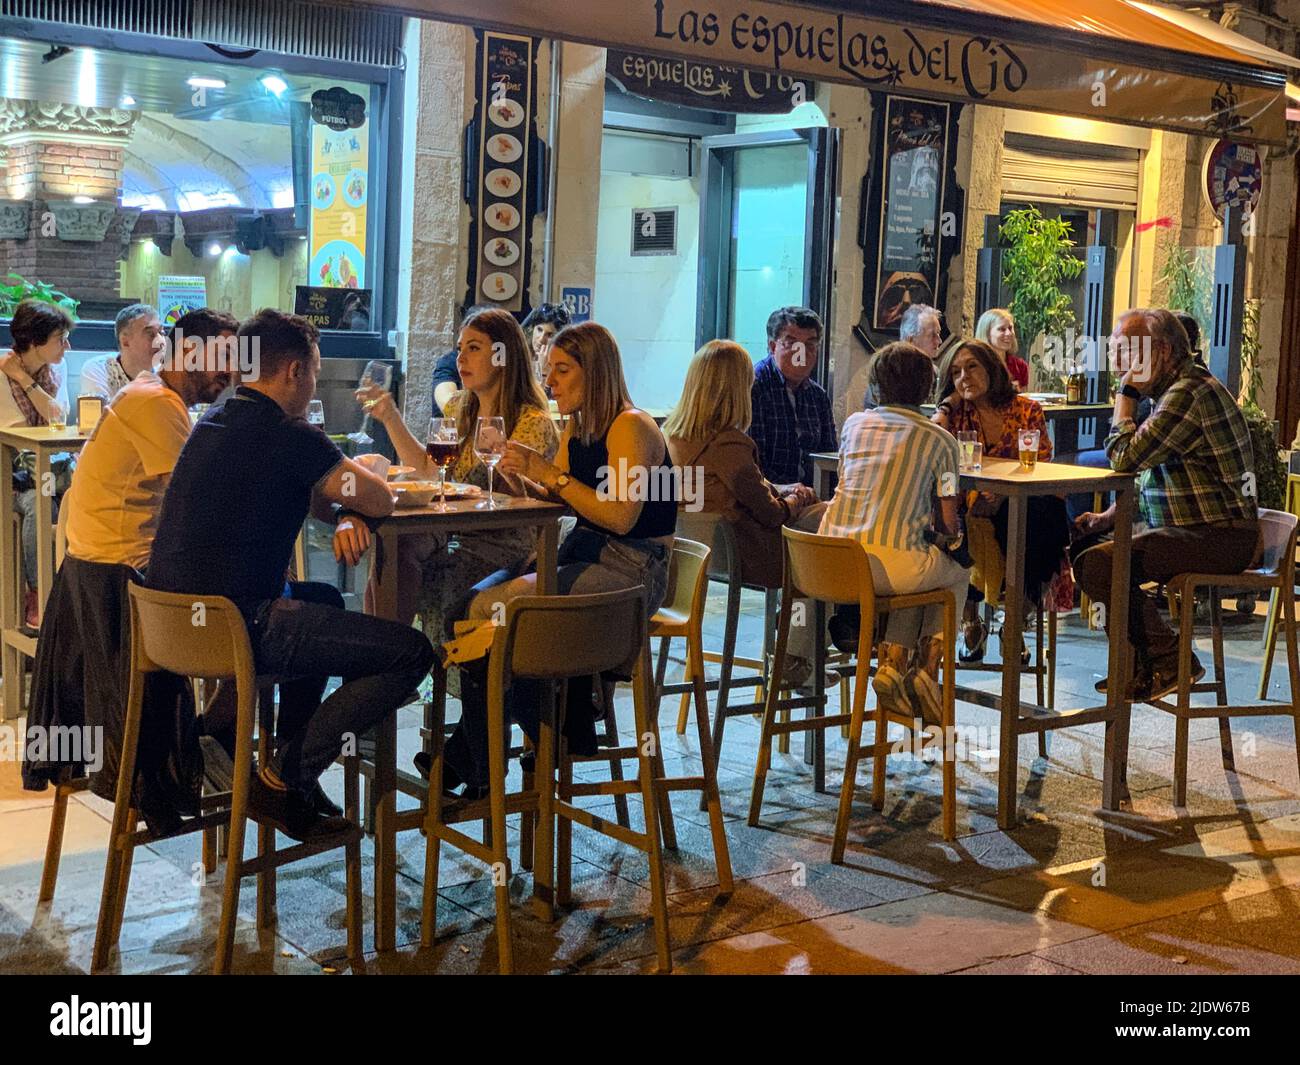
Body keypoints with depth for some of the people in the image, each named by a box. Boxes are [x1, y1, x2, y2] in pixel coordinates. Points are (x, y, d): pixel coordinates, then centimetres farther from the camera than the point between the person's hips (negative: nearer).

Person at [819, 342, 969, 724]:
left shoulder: (854, 423, 17)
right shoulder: (941, 440, 7)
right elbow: (948, 525, 5)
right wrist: (950, 530, 30)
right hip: (890, 563, -4)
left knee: (920, 569, 34)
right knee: (957, 573, 29)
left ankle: (892, 662, 13)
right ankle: (927, 668, 13)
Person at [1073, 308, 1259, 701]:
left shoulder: (1189, 393, -18)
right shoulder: (1174, 389, 17)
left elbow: (1124, 457, -22)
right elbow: (1146, 473, 22)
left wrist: (1125, 394, -9)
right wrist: (1109, 517, 9)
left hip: (1219, 538, -11)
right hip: (1197, 530, 11)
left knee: (1097, 565, -24)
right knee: (1085, 544, 14)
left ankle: (1171, 663, -10)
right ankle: (1139, 662, 15)